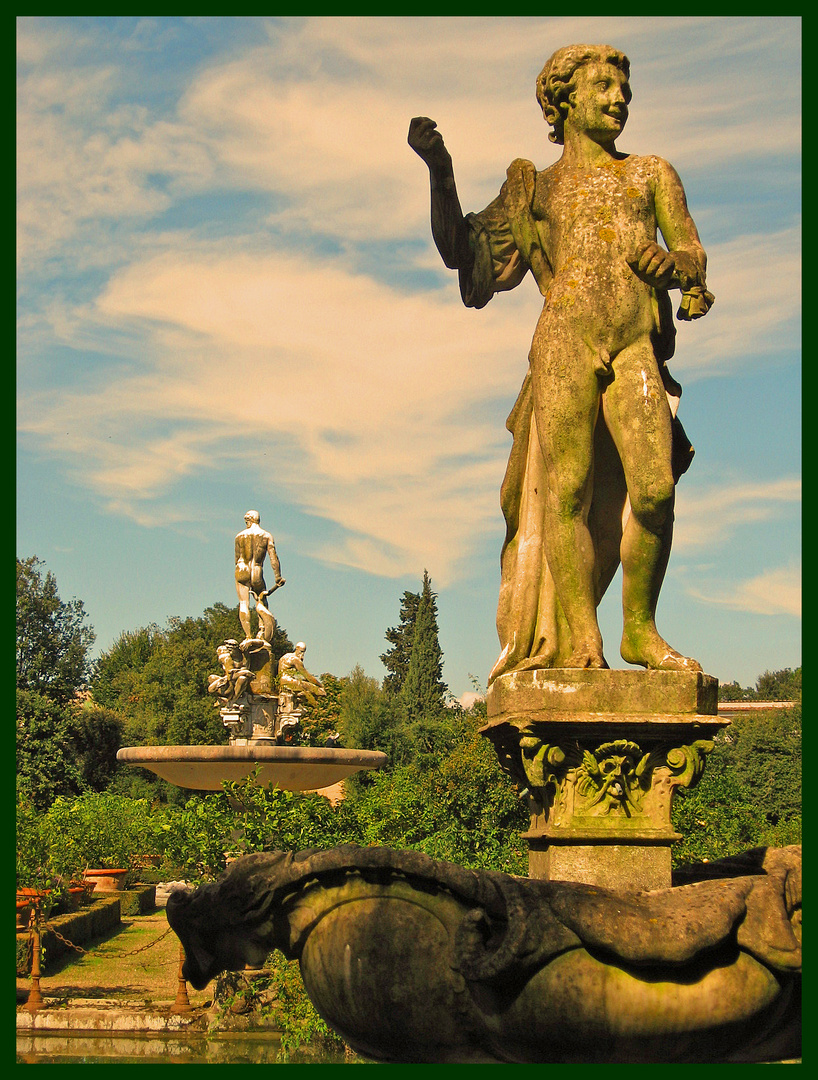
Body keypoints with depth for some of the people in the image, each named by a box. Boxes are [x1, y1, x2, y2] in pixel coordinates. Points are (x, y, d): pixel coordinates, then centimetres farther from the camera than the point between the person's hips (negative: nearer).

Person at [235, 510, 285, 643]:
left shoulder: (240, 536, 8)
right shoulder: (267, 536, 4)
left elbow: (237, 558, 13)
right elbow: (273, 558, -2)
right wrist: (278, 577, -2)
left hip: (242, 571, 0)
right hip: (257, 572, 0)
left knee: (244, 604, 2)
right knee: (261, 603, 14)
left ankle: (248, 636, -7)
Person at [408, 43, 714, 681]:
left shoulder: (651, 174, 26)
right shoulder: (535, 187, 25)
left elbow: (693, 252, 15)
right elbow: (461, 252, 21)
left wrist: (672, 265, -9)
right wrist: (439, 170, 10)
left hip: (637, 347, 1)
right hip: (564, 343, -1)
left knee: (654, 490, -15)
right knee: (567, 488, -15)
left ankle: (640, 629, -2)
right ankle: (579, 642, -17)